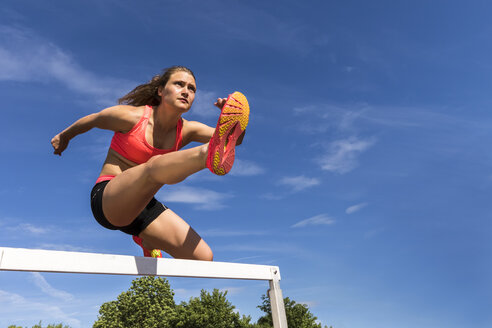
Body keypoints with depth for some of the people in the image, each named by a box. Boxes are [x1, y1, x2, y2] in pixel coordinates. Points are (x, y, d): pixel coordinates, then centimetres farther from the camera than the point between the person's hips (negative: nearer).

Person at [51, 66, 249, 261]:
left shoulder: (186, 131, 1)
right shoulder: (131, 116, -9)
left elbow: (235, 139, -10)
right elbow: (91, 120, 10)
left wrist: (232, 118, -32)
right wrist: (64, 137, 28)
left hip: (143, 205, 5)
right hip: (107, 199, -5)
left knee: (203, 257, -5)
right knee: (155, 166, -38)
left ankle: (148, 240, 23)